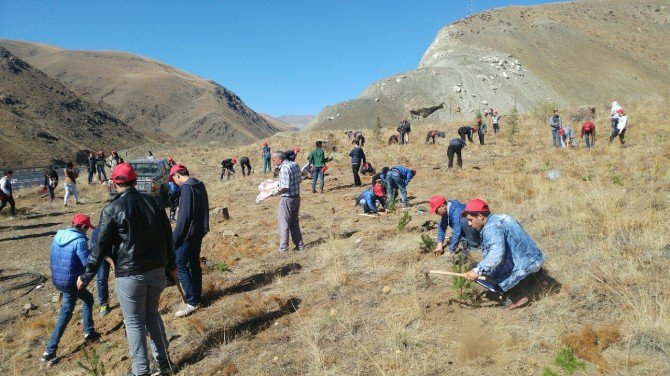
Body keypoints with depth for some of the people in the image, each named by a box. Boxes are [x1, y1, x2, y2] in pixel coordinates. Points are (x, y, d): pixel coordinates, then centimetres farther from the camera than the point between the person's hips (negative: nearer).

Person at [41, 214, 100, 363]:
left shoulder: (58, 236, 3)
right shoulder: (79, 241, -21)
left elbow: (55, 258, 14)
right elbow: (88, 263, -23)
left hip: (57, 280, 8)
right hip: (71, 283, -8)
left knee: (88, 298, 25)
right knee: (65, 316, 4)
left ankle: (88, 332, 30)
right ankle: (49, 351, 7)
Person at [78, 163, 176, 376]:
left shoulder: (112, 210, -11)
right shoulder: (152, 203, 2)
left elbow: (101, 248, -8)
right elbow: (168, 237, 8)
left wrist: (86, 277, 4)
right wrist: (171, 265, 20)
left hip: (129, 275, -5)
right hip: (156, 270, 5)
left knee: (134, 323, 8)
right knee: (152, 315, 21)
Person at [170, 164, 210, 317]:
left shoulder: (186, 188, -19)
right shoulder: (200, 185, 8)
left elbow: (184, 216, -22)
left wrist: (175, 238, -16)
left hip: (188, 234, -9)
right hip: (199, 231, 9)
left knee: (180, 265, -2)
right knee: (194, 263, 18)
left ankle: (192, 302, 0)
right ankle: (197, 294, 29)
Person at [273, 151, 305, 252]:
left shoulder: (284, 168, -21)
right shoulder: (295, 164, 5)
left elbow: (285, 187, -25)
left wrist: (276, 192, -8)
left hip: (287, 199, -8)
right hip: (297, 197, 8)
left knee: (284, 224, 4)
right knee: (295, 222, 19)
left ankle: (284, 247, 12)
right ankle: (300, 245, 25)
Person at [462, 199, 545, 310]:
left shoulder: (491, 227, -18)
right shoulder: (500, 218, 12)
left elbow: (497, 254, -30)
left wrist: (477, 271, -27)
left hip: (526, 264, -10)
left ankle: (515, 296, -1)